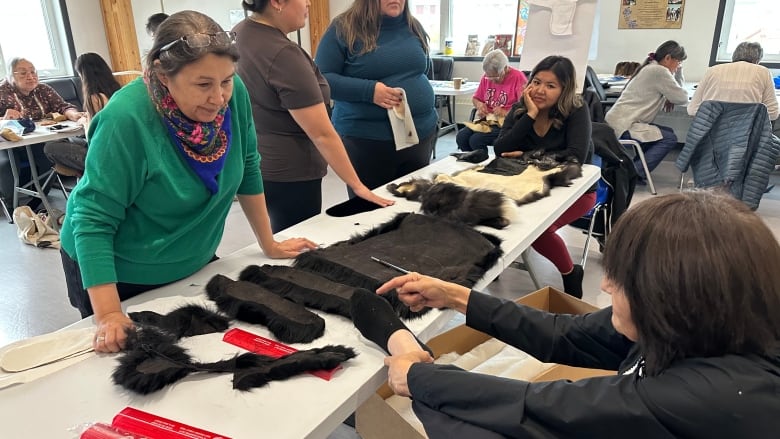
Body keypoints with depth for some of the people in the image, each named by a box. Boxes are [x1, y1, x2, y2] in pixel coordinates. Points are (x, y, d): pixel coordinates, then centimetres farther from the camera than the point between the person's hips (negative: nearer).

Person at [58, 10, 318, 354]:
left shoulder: (233, 95, -17)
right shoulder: (125, 119, -30)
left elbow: (248, 169, -4)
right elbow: (93, 221, -26)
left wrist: (269, 245, 0)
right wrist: (109, 316, -31)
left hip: (193, 265, 5)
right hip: (119, 275, -4)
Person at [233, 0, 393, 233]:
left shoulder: (239, 32, 3)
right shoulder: (283, 55, -25)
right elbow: (322, 134, -25)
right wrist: (357, 186, -18)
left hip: (252, 164, 9)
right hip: (287, 174, -9)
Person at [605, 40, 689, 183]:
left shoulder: (651, 68, 19)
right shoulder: (659, 71, -12)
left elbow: (674, 93, 26)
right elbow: (682, 98, -9)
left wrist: (678, 72, 10)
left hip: (622, 121, 10)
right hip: (622, 124, -10)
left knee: (667, 133, 16)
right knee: (670, 139, -11)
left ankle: (633, 168, 11)